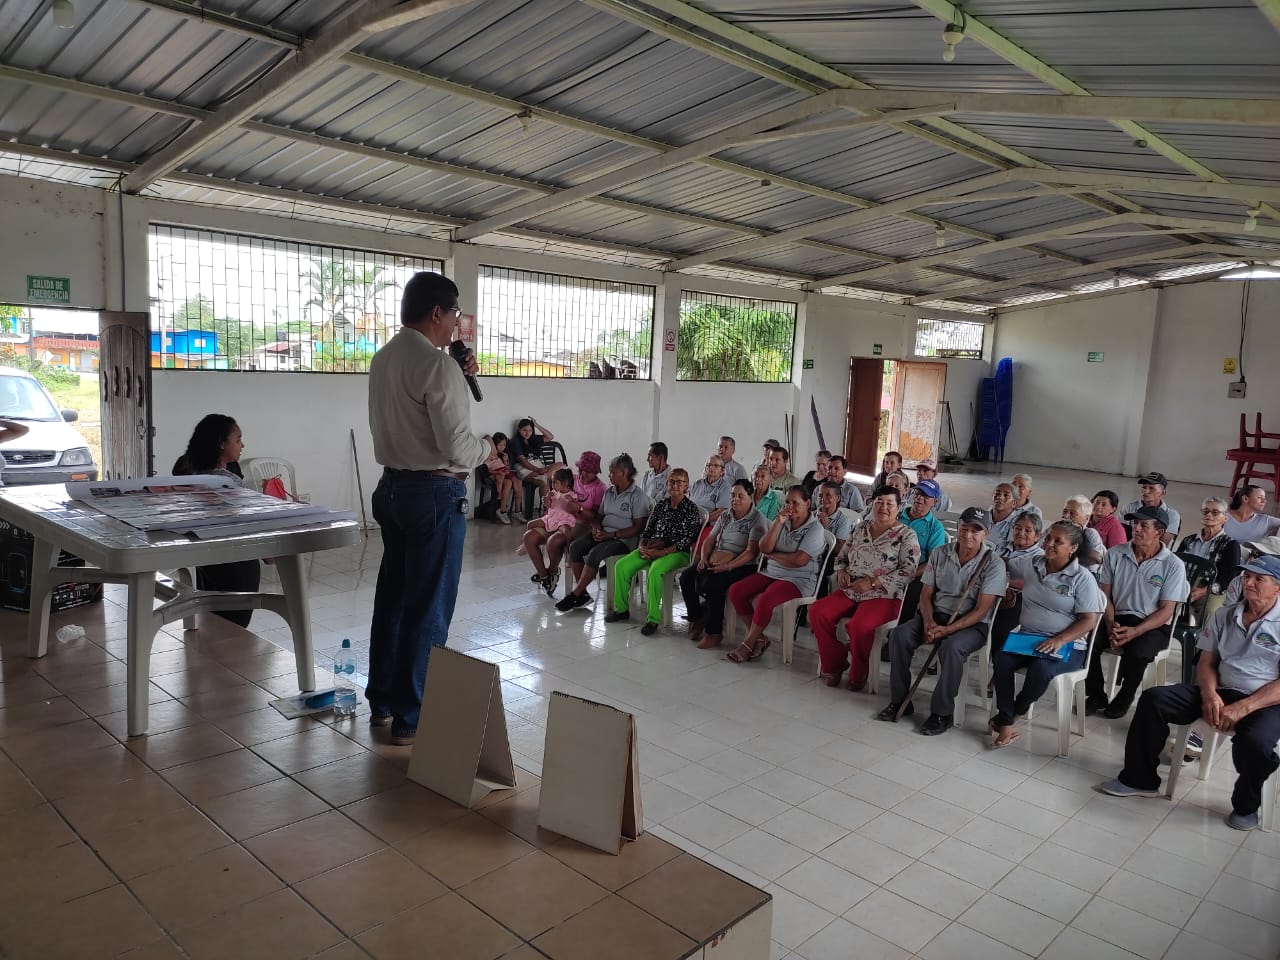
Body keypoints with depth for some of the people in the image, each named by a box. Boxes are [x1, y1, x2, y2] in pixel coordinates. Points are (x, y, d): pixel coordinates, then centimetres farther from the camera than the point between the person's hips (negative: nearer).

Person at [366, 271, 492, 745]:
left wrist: (461, 378, 13)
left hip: (392, 487, 9)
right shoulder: (438, 364, -17)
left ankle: (382, 701, 30)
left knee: (392, 597, 17)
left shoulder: (384, 359, 11)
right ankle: (410, 718, 11)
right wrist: (486, 447, -1)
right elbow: (456, 447, -21)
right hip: (435, 493, -9)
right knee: (428, 610, 1)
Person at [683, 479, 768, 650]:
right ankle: (696, 619, 3)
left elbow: (751, 552, -17)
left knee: (712, 583, -32)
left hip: (742, 566, -7)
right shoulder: (725, 516, 16)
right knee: (687, 576, -14)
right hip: (714, 560, 7)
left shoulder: (757, 520, -7)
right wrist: (704, 558, -3)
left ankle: (714, 632, -17)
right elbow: (709, 539, 17)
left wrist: (728, 566, -26)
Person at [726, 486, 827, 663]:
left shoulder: (815, 529, -9)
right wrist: (778, 523, -11)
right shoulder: (782, 522, 10)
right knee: (735, 591, -10)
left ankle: (748, 644, -12)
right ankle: (759, 637, -1)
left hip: (798, 579, -7)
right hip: (772, 573, 7)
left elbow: (799, 560, -20)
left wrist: (773, 556, -6)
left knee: (765, 600, -32)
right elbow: (764, 548, -2)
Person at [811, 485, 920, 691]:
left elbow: (909, 570, -11)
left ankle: (858, 675, -5)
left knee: (859, 626, -33)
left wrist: (872, 582, -17)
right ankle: (834, 664, 2)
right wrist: (841, 572, 0)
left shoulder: (906, 535, -1)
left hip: (884, 596, -6)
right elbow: (842, 556, 24)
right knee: (818, 612, -17)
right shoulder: (860, 529, 16)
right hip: (850, 591, 6)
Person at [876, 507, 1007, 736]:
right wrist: (928, 622, -14)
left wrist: (947, 629, -24)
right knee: (899, 635, -20)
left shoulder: (993, 563, -10)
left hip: (972, 623, -4)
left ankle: (943, 713, -19)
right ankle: (900, 701, -7)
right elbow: (926, 594, 5)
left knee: (952, 647, -35)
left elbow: (981, 610, -14)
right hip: (937, 615, 4)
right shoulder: (940, 554, 3)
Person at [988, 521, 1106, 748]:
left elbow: (1089, 620, -9)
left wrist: (1059, 640, -21)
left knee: (1041, 668, -36)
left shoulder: (1082, 578, -4)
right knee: (1001, 658, -28)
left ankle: (1014, 712, -7)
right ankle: (1007, 724, -19)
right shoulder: (1030, 564, 9)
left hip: (1066, 645, -4)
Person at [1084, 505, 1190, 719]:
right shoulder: (1115, 554, 2)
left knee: (1136, 651, -34)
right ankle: (1096, 696, -4)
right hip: (1117, 618, 3)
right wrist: (1111, 625, -13)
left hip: (1153, 625, -3)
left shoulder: (1173, 565, -6)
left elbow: (1166, 610, -8)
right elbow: (1105, 595, 4)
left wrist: (1135, 631, -22)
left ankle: (1124, 699, -6)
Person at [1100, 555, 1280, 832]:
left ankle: (1246, 806, -4)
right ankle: (1139, 779, -3)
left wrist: (1242, 708, -22)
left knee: (1254, 741, -37)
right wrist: (1209, 694, -10)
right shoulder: (1223, 616, 10)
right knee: (1153, 699, -13)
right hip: (1222, 692, 5)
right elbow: (1206, 663, 11)